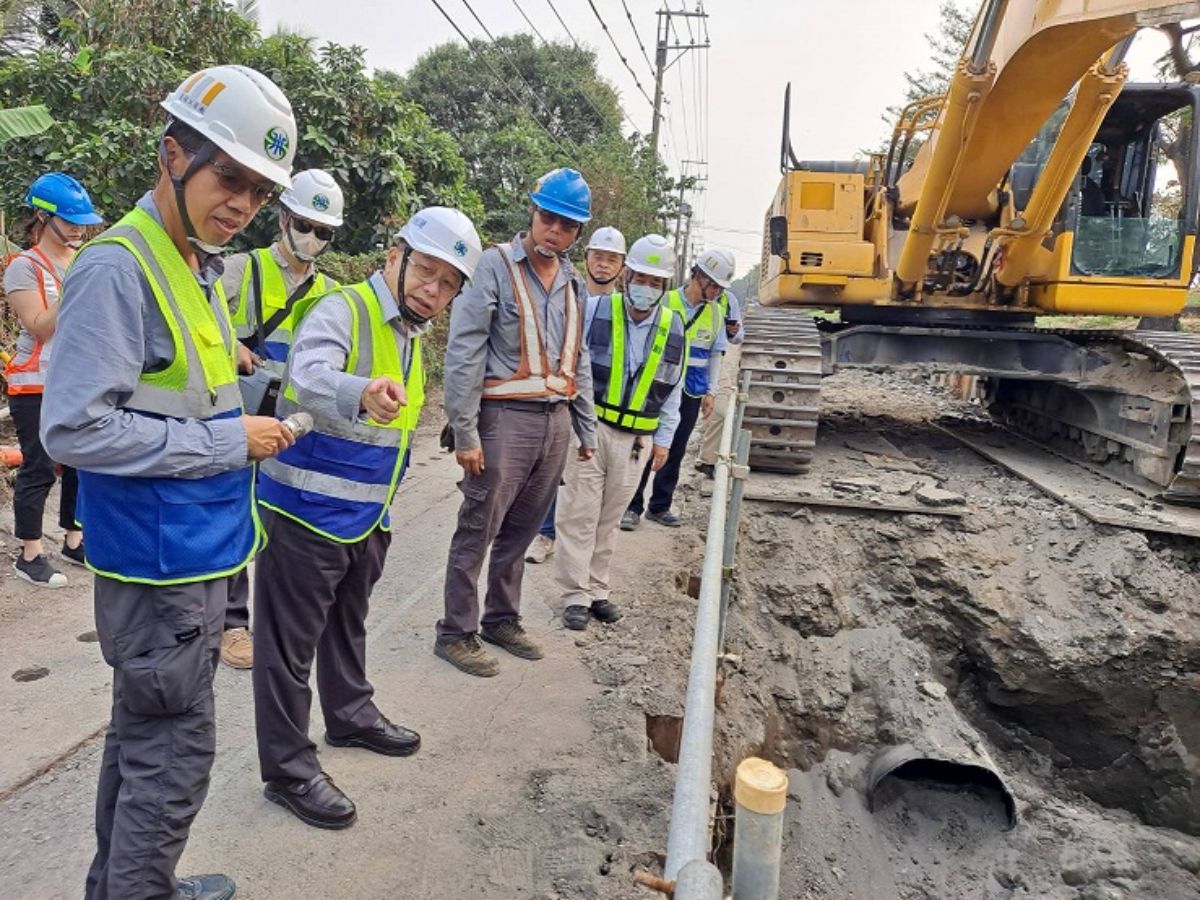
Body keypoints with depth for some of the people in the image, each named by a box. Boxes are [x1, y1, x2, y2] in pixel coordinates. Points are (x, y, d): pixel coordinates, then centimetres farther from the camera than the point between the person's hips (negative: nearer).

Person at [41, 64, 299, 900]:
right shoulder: (117, 267, -18)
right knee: (173, 751, 3)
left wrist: (245, 427, 2)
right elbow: (74, 428, -23)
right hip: (159, 559, -9)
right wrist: (226, 441, -19)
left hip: (195, 551, 9)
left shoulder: (198, 265, 10)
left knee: (144, 732, 21)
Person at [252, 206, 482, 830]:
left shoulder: (410, 335, 9)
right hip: (305, 516, -9)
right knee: (290, 644, 4)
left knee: (348, 625, 25)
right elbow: (309, 375, -41)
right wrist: (361, 394, -62)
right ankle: (288, 769, 18)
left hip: (365, 518, 9)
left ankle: (350, 715, 45)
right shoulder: (342, 311, -18)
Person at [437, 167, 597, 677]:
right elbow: (463, 353, -12)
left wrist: (587, 430, 18)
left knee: (521, 531, 15)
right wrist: (465, 433, -15)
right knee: (477, 530, 0)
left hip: (555, 420, 6)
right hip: (505, 418, -6)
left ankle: (502, 619, 30)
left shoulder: (574, 283, 14)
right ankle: (456, 633, 14)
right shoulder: (496, 266, -7)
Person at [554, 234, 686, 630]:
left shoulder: (673, 328, 5)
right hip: (588, 429, -3)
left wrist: (663, 439, 10)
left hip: (635, 440, 3)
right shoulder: (595, 311, -6)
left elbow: (672, 390, 12)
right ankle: (576, 594, 11)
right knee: (579, 515, 0)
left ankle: (596, 589, 25)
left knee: (609, 520, 13)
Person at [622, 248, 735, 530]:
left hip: (691, 394, 5)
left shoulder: (715, 313, 6)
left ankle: (659, 507, 23)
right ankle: (633, 506, 10)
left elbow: (715, 355, 13)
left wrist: (710, 392, 9)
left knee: (675, 453, 11)